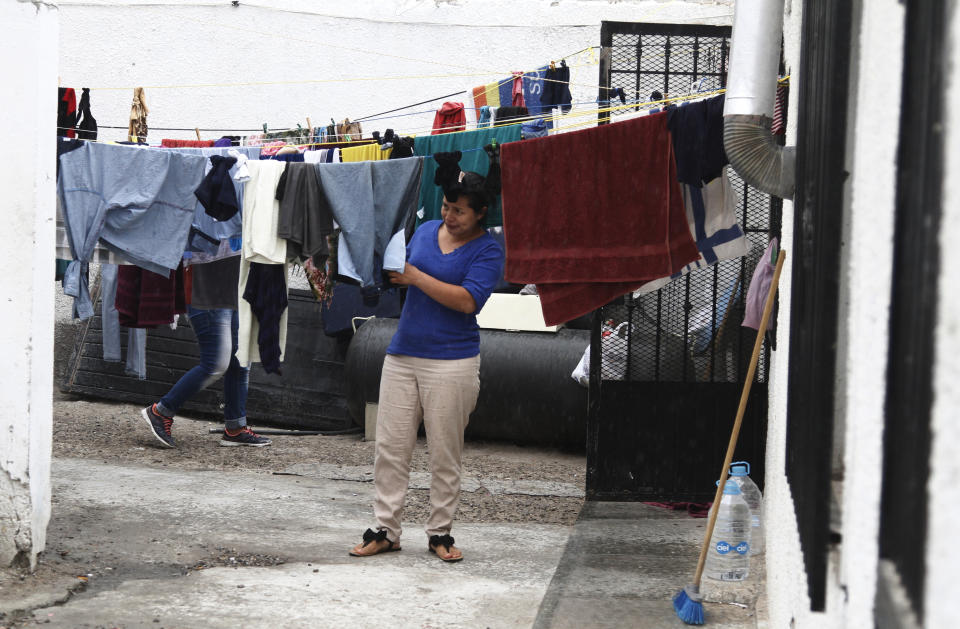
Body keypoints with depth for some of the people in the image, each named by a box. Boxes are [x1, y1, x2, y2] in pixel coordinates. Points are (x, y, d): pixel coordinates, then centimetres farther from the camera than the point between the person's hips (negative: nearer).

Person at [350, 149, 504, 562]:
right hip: (402, 355, 5)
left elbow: (468, 299, -19)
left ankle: (440, 533, 13)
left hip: (451, 361, -5)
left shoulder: (487, 250, -6)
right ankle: (385, 530, 10)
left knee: (445, 454, 2)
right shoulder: (426, 231, 11)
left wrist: (416, 278, -16)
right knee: (390, 447, 4)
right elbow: (403, 273, 23)